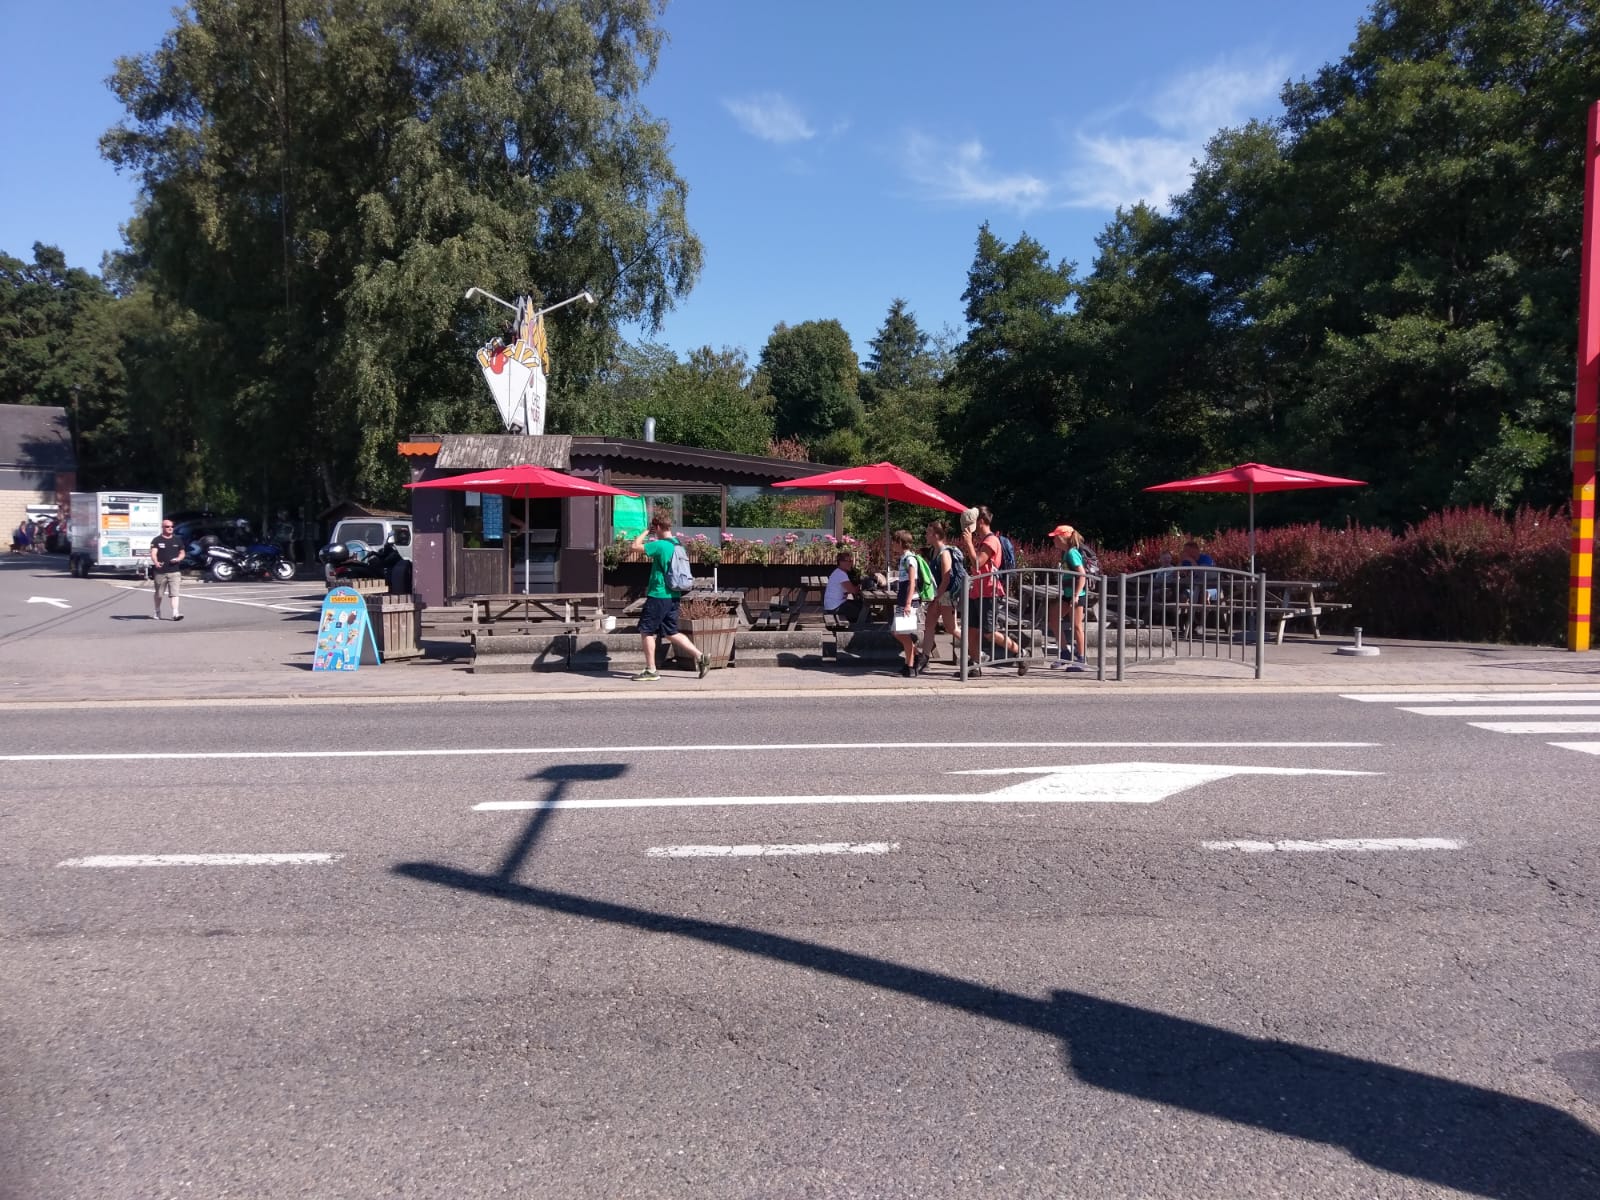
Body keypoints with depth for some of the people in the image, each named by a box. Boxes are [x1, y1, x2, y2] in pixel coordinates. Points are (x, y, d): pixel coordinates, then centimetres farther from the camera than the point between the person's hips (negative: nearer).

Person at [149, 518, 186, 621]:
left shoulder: (177, 540, 10)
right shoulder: (156, 540, -1)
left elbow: (182, 553, 18)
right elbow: (153, 553, -13)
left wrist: (178, 559, -5)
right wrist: (156, 563, -32)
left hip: (174, 571, 1)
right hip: (160, 571, -1)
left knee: (174, 593, -10)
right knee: (159, 594, 13)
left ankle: (175, 613, -17)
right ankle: (157, 612, 32)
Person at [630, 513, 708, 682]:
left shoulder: (660, 545, -16)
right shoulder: (676, 544, 11)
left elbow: (635, 546, -15)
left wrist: (646, 532, -1)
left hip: (658, 596, -8)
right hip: (673, 596, 8)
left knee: (646, 631, 4)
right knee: (671, 633, 15)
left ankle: (651, 671, 7)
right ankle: (700, 657, 8)